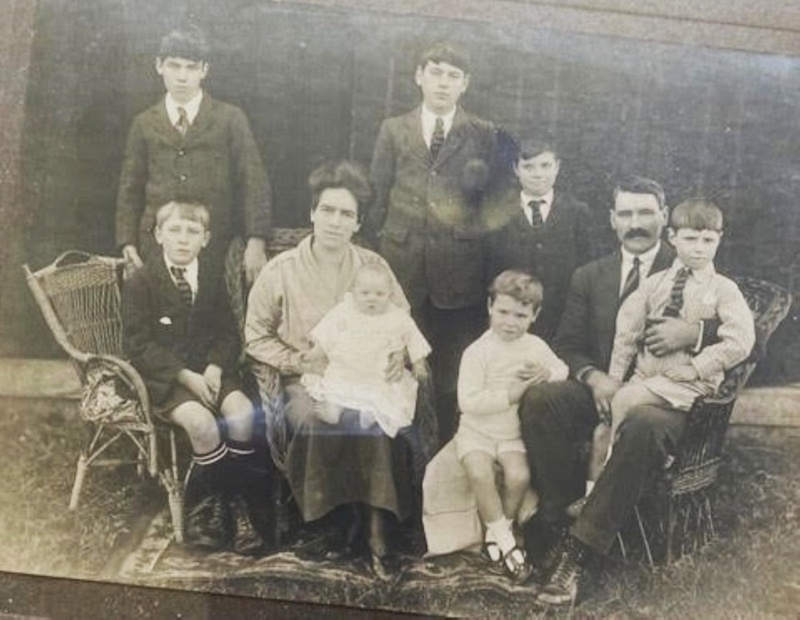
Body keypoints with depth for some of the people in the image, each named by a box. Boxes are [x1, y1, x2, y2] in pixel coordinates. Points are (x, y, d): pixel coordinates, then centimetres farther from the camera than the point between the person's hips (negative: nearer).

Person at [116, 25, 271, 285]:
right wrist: (128, 244, 3)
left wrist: (256, 242, -10)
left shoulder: (231, 119, 5)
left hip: (216, 250, -2)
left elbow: (254, 183, 0)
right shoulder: (144, 124, 12)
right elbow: (130, 189, 13)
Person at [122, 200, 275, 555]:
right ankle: (211, 505, -11)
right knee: (202, 423, -31)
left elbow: (228, 335, 11)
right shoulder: (140, 283, -1)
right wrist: (185, 376, -18)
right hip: (163, 378, -4)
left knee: (243, 413, -25)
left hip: (210, 373, 4)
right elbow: (139, 345, -7)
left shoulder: (213, 282, 12)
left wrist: (216, 367, -11)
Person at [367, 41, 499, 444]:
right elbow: (378, 195, 10)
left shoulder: (483, 134, 6)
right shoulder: (393, 130, 11)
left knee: (455, 372, 3)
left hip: (460, 269, -1)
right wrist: (377, 246, 7)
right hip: (403, 261, 1)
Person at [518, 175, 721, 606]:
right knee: (538, 398, -27)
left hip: (666, 397, -3)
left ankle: (578, 546, -33)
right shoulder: (588, 277, 14)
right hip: (603, 390, 3)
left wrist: (694, 332, -20)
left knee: (644, 425, -39)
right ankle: (561, 520, -20)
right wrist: (593, 377, -13)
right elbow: (566, 345, 9)